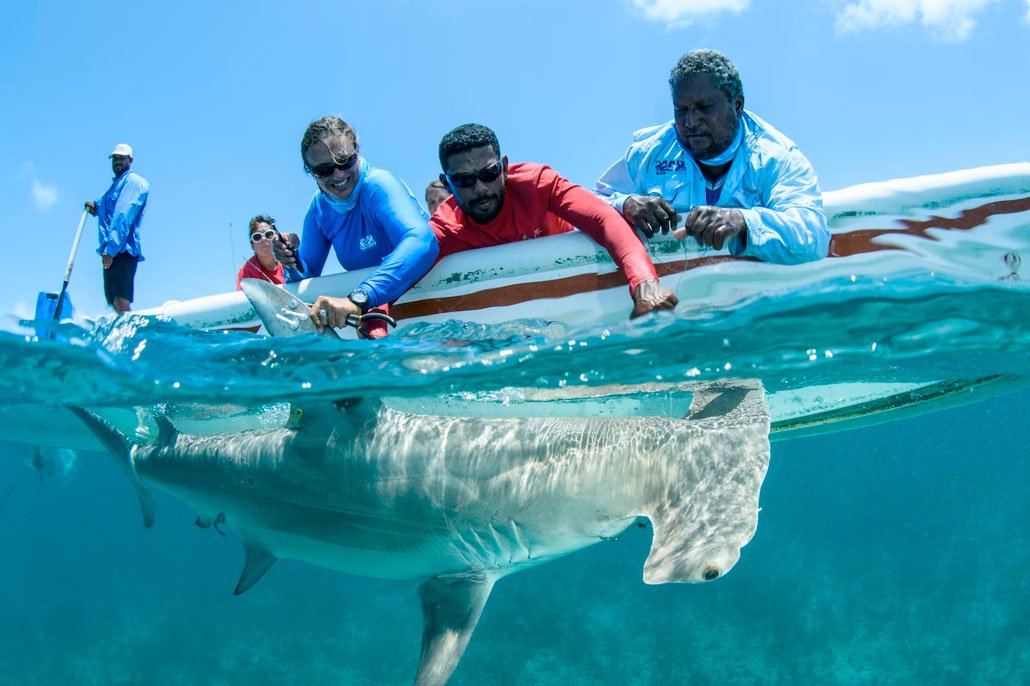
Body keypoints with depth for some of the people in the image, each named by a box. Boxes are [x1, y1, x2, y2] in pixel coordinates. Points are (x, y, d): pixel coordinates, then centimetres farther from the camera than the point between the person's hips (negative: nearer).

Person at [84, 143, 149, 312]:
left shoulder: (133, 182, -2)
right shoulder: (116, 184, 27)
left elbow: (124, 217, -13)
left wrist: (111, 248, -21)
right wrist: (95, 206, 21)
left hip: (122, 250, -10)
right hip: (111, 251, 10)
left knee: (121, 301, -22)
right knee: (113, 302, 8)